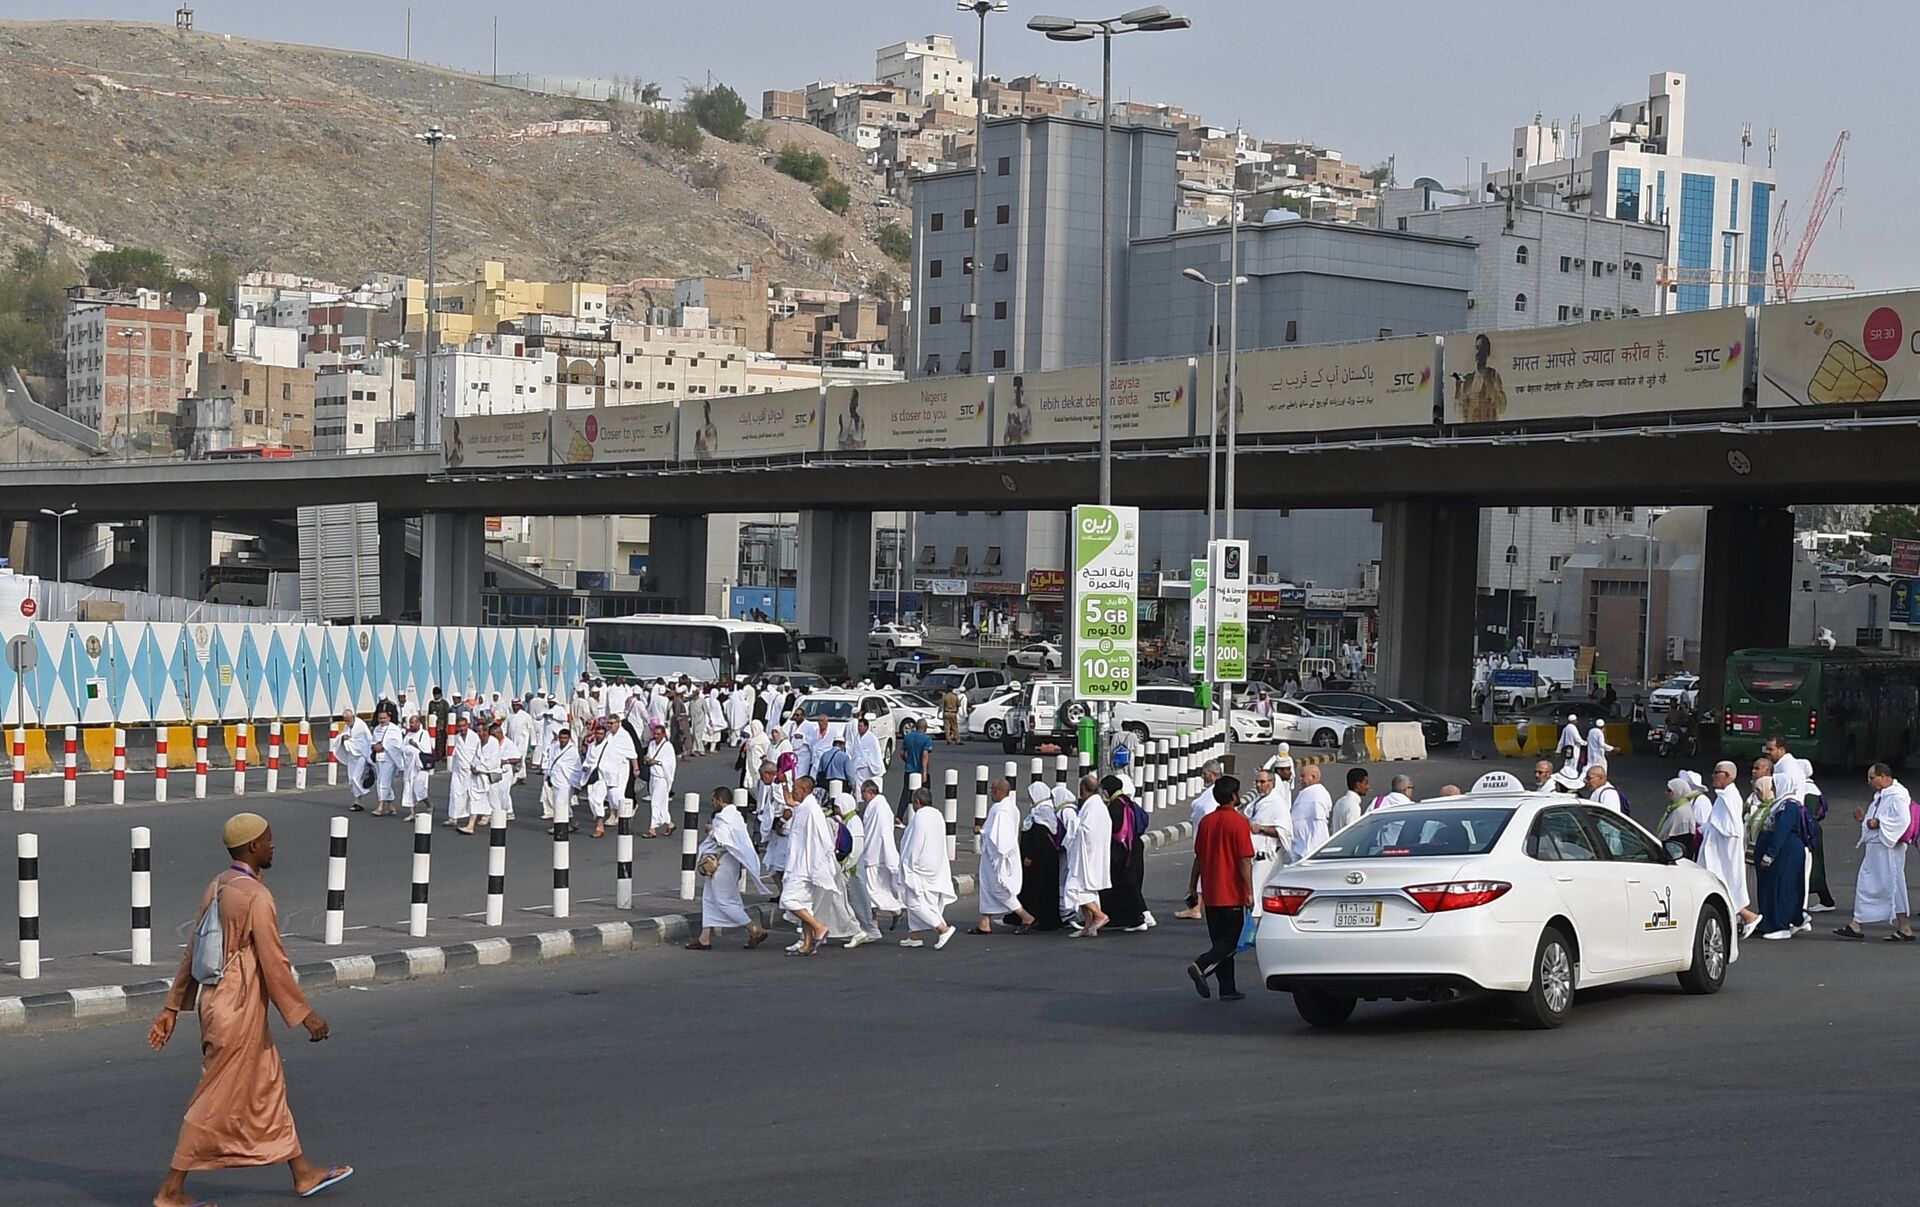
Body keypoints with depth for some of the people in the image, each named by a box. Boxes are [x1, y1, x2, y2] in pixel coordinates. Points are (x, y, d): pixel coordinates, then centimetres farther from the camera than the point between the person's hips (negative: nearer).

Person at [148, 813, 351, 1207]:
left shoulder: (216, 889, 6)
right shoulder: (256, 897, -21)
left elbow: (192, 953, 11)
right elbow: (274, 963, -19)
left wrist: (172, 1009, 15)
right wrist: (305, 1014, -11)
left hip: (214, 1002, 10)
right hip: (238, 1011, -10)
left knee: (269, 1086, 18)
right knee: (218, 1101, 0)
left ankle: (303, 1173, 28)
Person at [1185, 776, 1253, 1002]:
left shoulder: (1206, 822, 6)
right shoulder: (1239, 822, -12)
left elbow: (1198, 858, 11)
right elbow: (1245, 861, -15)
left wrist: (1193, 886, 19)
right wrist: (1249, 892, -12)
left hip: (1210, 893, 6)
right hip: (1232, 894, -6)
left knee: (1220, 940, 11)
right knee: (1230, 942, -1)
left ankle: (1227, 989, 11)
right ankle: (1201, 966, -21)